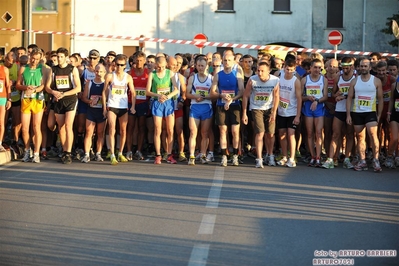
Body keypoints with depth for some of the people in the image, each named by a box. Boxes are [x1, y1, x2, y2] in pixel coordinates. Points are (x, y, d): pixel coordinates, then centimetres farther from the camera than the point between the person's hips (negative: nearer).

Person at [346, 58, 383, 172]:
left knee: (373, 134, -18)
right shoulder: (354, 81, 6)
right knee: (360, 137, 6)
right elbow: (349, 98, 6)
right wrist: (348, 115, -1)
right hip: (356, 112, 3)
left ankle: (376, 160, -11)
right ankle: (362, 161, 12)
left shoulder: (376, 81, 1)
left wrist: (379, 115, 0)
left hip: (370, 112, -3)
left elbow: (380, 99, 5)